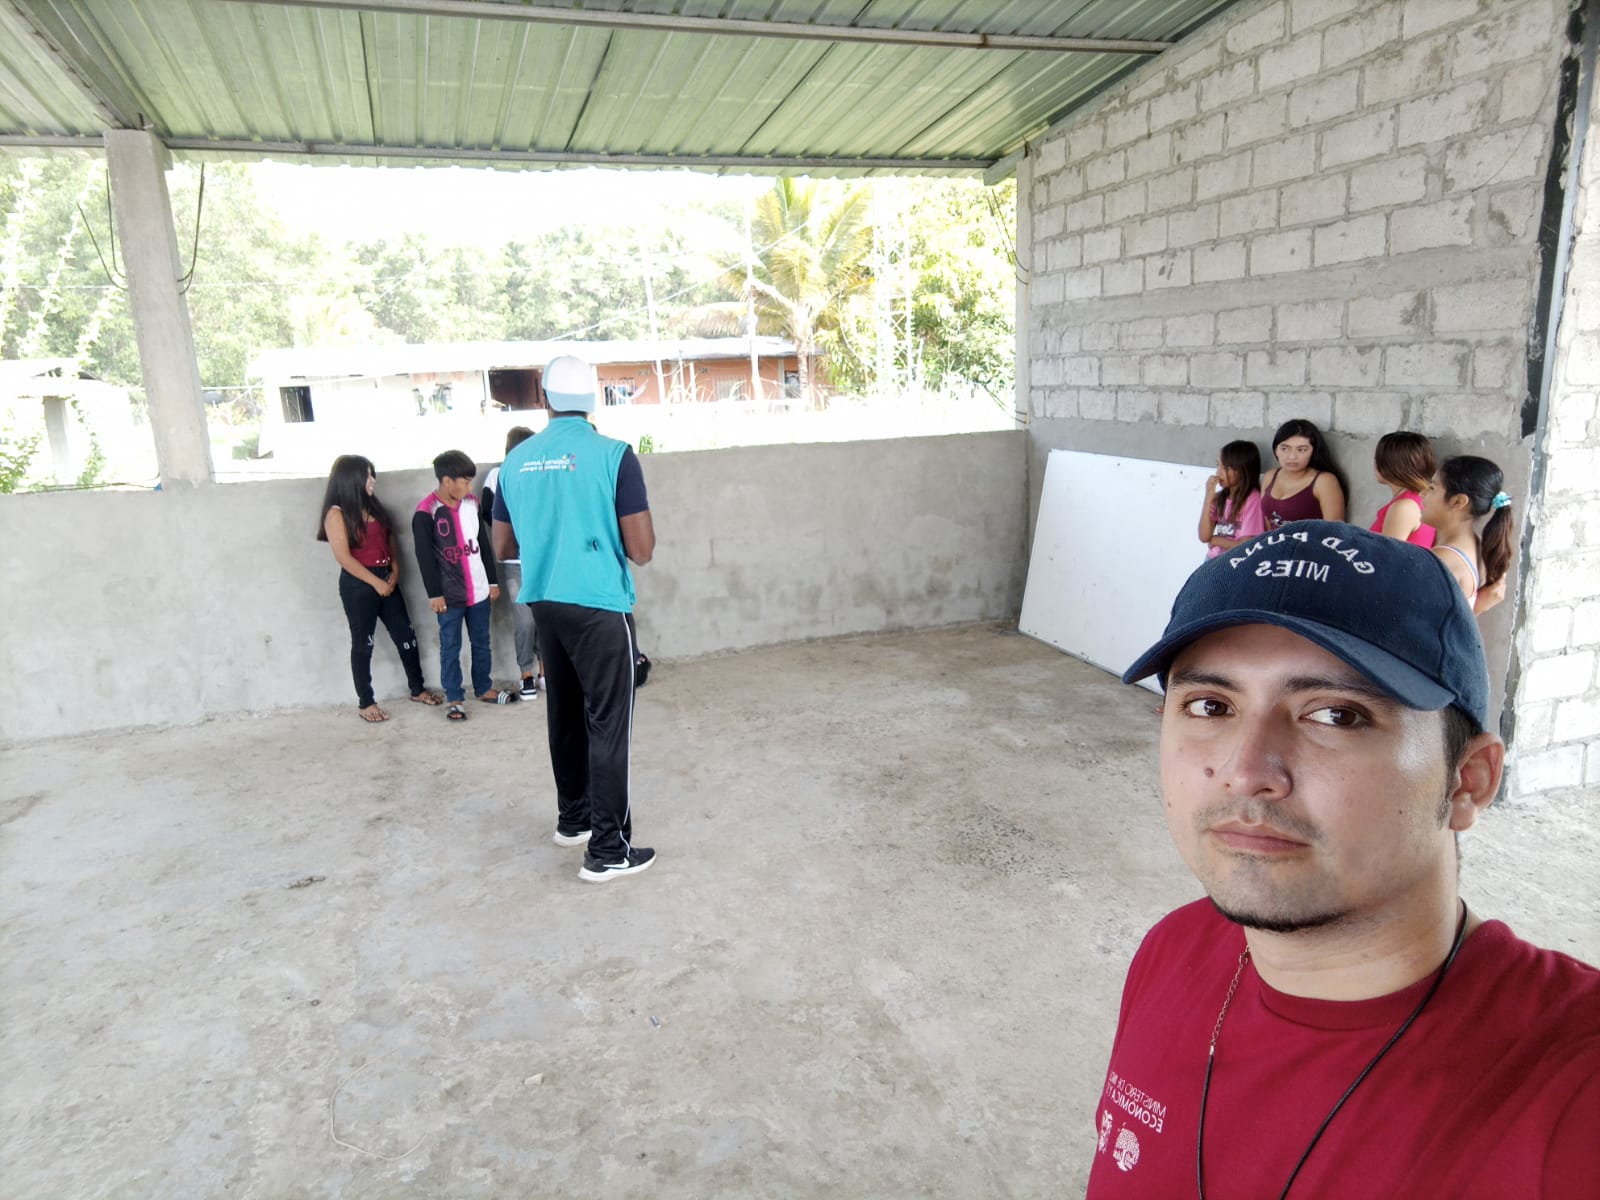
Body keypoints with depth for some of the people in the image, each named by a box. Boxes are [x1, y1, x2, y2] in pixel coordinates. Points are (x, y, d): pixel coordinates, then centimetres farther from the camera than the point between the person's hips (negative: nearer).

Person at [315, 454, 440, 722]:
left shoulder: (374, 506, 11)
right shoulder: (337, 514, -11)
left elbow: (389, 541, 14)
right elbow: (343, 557, -16)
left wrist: (394, 572, -1)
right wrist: (375, 581, -16)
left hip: (386, 580, 7)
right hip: (357, 584, -7)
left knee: (406, 636, 10)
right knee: (363, 644, 3)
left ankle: (417, 689, 24)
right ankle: (365, 702, 15)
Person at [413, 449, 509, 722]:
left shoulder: (472, 503, 5)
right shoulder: (425, 513, -13)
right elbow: (425, 556, -11)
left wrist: (492, 580, 13)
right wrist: (434, 593, -11)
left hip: (478, 589, 6)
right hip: (450, 594, -5)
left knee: (482, 643, 16)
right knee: (450, 647, 6)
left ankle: (484, 689, 30)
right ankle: (454, 698, 16)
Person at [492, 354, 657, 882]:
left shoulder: (516, 460, 4)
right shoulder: (613, 455, -12)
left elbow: (503, 548, 12)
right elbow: (642, 550, -12)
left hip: (545, 605, 6)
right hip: (600, 606, -6)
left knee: (565, 715, 19)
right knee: (607, 724, 0)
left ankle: (573, 818, 33)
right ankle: (608, 850, 4)